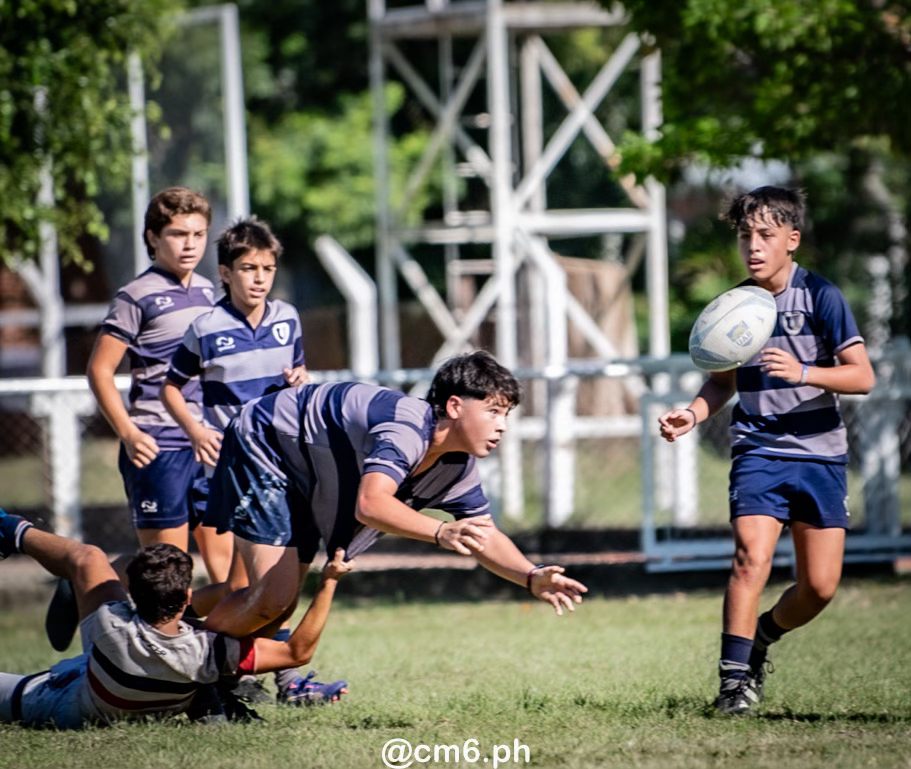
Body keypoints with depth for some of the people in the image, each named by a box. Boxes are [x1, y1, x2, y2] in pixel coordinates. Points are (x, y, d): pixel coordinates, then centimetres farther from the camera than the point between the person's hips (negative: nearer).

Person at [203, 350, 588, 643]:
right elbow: (369, 504, -50)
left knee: (280, 602, 12)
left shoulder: (459, 468, -6)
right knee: (273, 598, -18)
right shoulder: (408, 429, -35)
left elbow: (485, 538, 1)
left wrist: (533, 578, -18)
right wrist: (441, 532, -63)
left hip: (302, 483, 9)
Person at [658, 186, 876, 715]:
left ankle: (764, 635, 28)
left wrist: (803, 372, -28)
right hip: (758, 452, 1)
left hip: (820, 454, -1)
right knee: (752, 556, -21)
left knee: (820, 586, -1)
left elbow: (863, 375, -12)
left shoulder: (820, 296, -8)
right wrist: (693, 414, -2)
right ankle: (735, 678, -17)